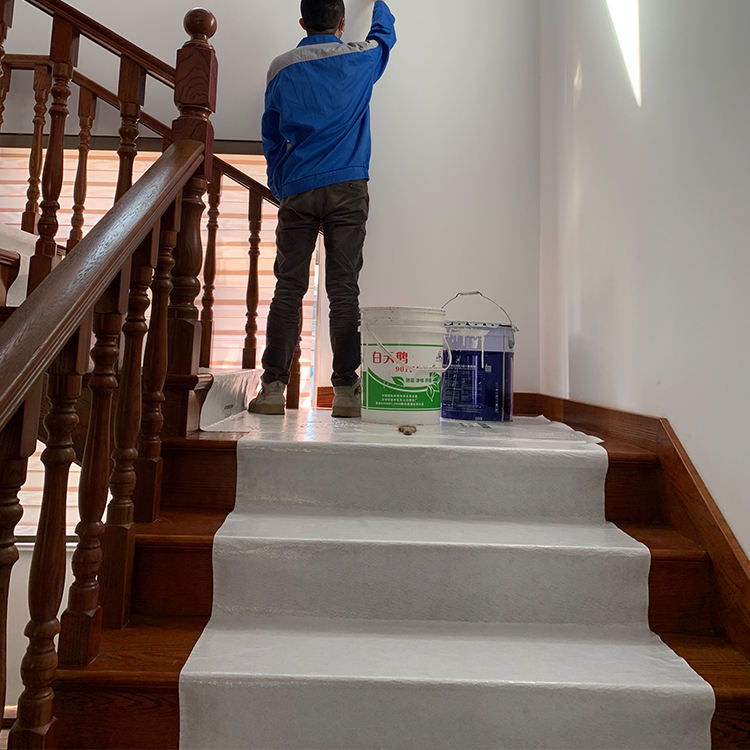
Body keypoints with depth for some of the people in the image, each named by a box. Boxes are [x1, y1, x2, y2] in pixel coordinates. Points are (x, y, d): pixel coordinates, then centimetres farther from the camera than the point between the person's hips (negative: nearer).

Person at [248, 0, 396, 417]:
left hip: (298, 191, 1)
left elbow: (271, 138, 16)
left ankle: (273, 388, -2)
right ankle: (346, 390, -5)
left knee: (289, 289, 0)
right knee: (344, 290, -4)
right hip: (347, 188, -1)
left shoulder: (282, 68, 12)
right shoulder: (360, 58, 12)